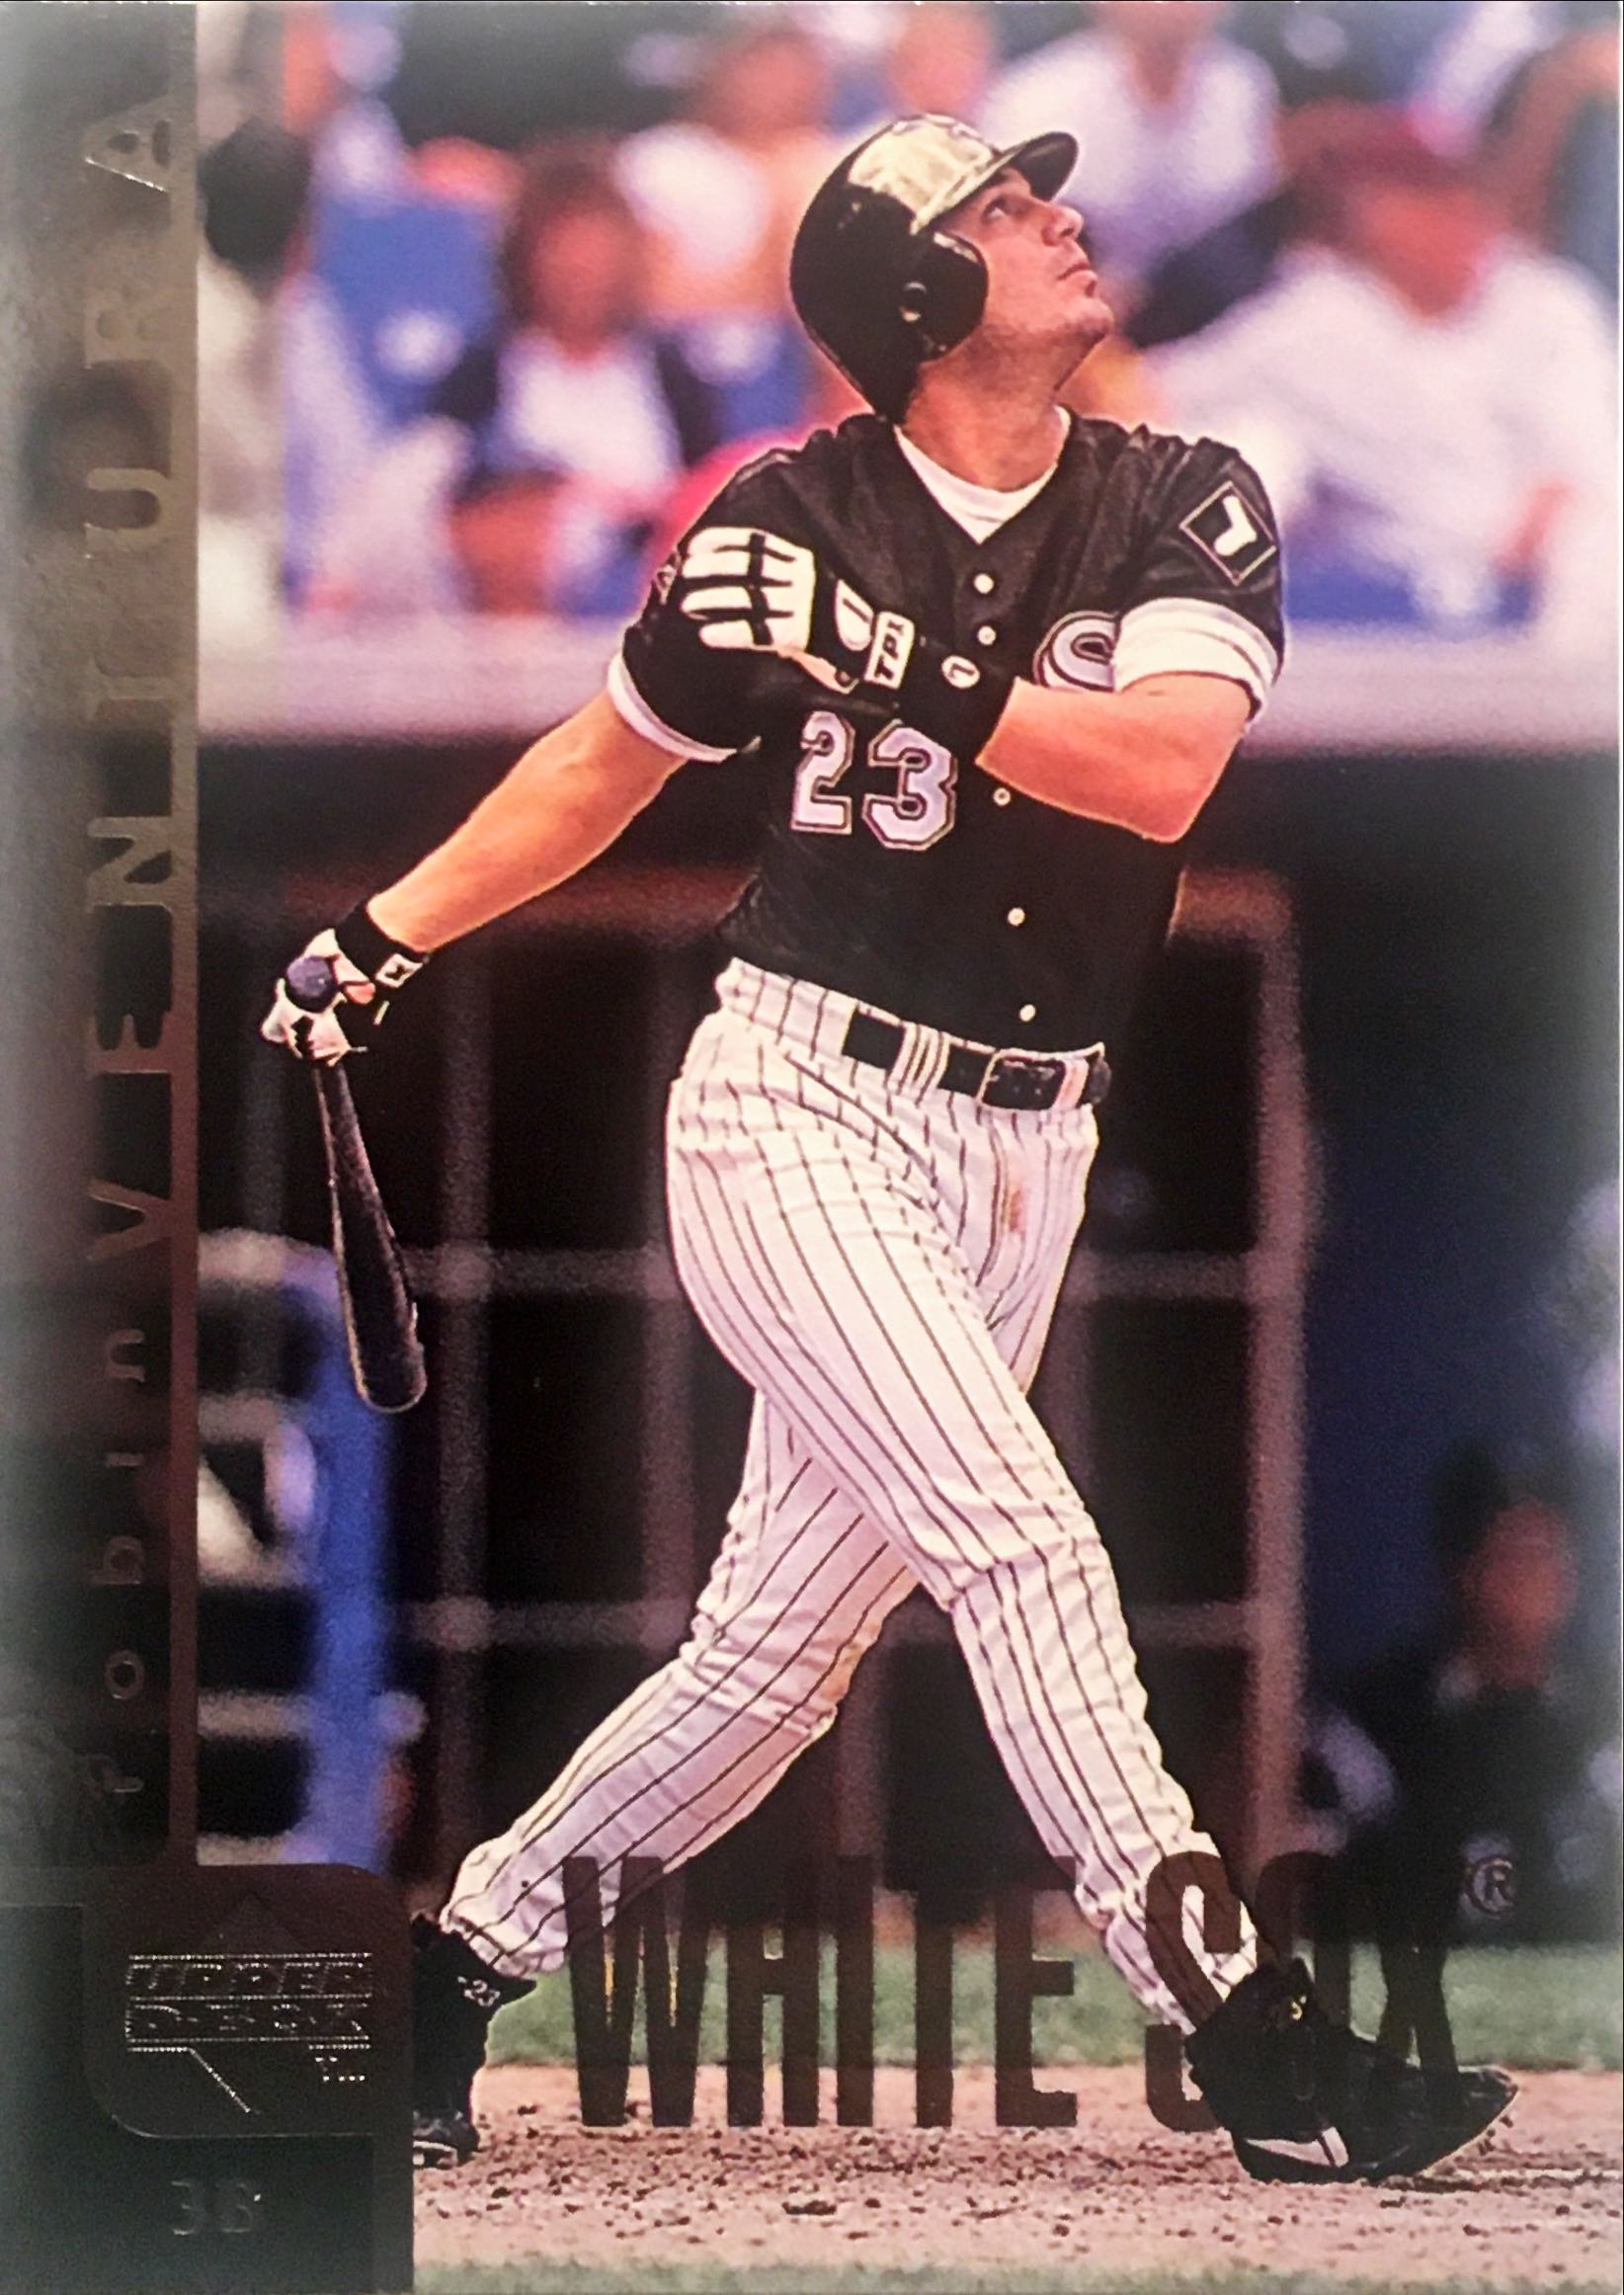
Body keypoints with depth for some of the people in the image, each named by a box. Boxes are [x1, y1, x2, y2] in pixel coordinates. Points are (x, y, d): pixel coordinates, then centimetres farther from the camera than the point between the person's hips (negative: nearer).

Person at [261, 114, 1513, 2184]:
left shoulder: (1185, 510, 2)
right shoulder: (802, 520, -2)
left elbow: (1161, 767, -16)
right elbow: (607, 762, 14)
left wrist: (901, 671, -24)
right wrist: (384, 938, 10)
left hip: (1020, 1149, 4)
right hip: (799, 1105, -4)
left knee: (780, 1649, 7)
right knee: (1019, 1539, -19)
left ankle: (459, 1959, 23)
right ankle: (1247, 2041, -22)